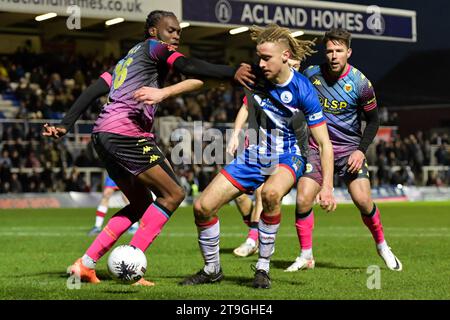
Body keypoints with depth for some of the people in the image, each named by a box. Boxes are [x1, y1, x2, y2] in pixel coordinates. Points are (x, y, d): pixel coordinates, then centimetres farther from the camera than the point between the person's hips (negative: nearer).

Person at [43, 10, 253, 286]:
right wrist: (232, 73, -27)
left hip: (103, 134, 9)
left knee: (141, 204, 18)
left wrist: (66, 125, 17)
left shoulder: (127, 58, 28)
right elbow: (188, 66, -16)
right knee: (173, 194, -4)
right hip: (127, 131, -9)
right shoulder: (155, 47, 4)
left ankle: (86, 264, 12)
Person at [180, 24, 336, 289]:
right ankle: (212, 270, 18)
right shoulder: (255, 76, -11)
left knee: (271, 193, -39)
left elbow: (325, 143, -15)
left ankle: (263, 268, -20)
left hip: (287, 158, -4)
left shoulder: (303, 91, -19)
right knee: (202, 207, -6)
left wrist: (327, 188, -23)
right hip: (253, 157, 4)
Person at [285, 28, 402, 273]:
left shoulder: (360, 83, -10)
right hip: (317, 146, 1)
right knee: (303, 200, -13)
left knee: (363, 200, -13)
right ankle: (306, 256, 4)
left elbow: (373, 120, 1)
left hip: (349, 148, -1)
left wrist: (361, 150, -9)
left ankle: (382, 246, 14)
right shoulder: (311, 74, -5)